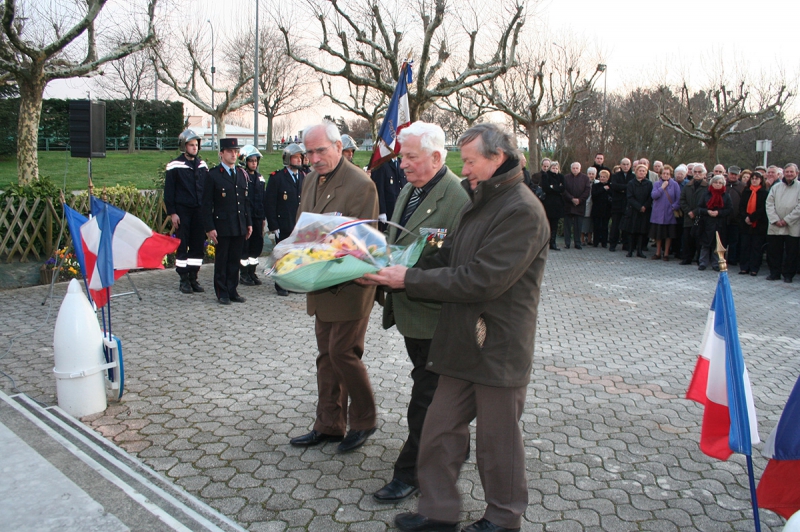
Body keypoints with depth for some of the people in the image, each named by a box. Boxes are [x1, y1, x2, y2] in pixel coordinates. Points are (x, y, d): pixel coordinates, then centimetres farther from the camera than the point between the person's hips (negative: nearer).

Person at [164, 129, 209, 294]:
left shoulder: (202, 165, 11)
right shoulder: (175, 166, -4)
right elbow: (168, 192, -5)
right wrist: (172, 213, -10)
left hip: (199, 211, 4)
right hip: (182, 212, -4)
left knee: (198, 246, 5)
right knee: (182, 246, 1)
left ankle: (193, 278, 16)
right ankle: (184, 280, 9)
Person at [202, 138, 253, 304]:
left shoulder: (242, 174, 12)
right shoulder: (213, 175, -4)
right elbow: (207, 204, -6)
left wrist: (249, 223, 11)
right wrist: (209, 228, -12)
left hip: (239, 227, 5)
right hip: (222, 226, -5)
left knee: (235, 260, 9)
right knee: (221, 260, 4)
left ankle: (232, 291, 19)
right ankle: (222, 293, 13)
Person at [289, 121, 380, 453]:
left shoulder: (361, 184, -15)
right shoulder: (310, 180, 11)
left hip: (350, 286, -8)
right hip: (321, 285, 8)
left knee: (343, 351, -3)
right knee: (326, 355, 13)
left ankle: (363, 421, 18)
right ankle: (329, 425, 25)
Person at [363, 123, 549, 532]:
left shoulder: (522, 211, -18)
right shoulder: (479, 203, 13)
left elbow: (480, 281, -25)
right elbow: (446, 259, 12)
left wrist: (410, 279, -20)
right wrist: (393, 271, -2)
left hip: (499, 347, -8)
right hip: (462, 341, 8)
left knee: (497, 438, 10)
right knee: (440, 429, 13)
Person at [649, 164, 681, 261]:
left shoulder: (674, 185, -1)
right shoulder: (657, 184, 5)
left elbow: (678, 199, -3)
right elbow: (653, 195, -10)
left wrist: (674, 207, -14)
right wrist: (662, 188, -11)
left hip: (670, 214, -1)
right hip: (658, 214, 2)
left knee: (669, 234, 5)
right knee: (658, 234, 8)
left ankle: (666, 253, 15)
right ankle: (658, 253, 19)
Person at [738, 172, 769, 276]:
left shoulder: (765, 193, 0)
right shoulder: (746, 191, 10)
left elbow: (763, 209, -8)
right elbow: (741, 206, 4)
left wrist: (751, 218, -15)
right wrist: (745, 217, -12)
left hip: (759, 224, -3)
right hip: (746, 224, 3)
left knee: (757, 247, 1)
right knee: (745, 246, 4)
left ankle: (754, 269, 5)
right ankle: (744, 268, 9)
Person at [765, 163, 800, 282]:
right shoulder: (776, 187, 9)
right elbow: (769, 204, 3)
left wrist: (786, 220, -12)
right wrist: (775, 220, -8)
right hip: (775, 227, 2)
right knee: (773, 251, 5)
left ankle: (788, 275, 15)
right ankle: (774, 273, 17)